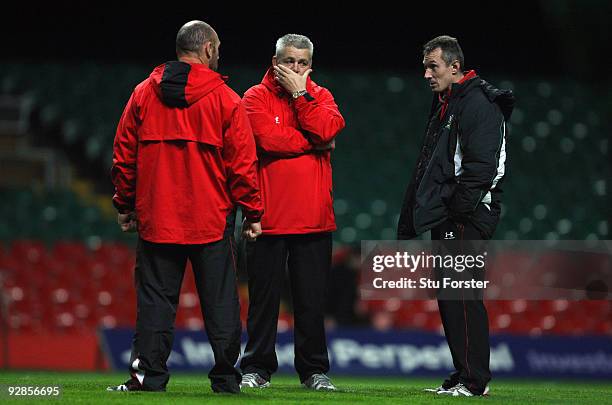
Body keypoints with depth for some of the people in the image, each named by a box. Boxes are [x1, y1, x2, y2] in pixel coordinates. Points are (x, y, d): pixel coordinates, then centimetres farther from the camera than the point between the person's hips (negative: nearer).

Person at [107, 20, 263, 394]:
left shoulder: (144, 94, 4)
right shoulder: (225, 99, -4)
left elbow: (124, 156, 8)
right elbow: (243, 162, -4)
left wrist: (125, 205, 17)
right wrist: (253, 212, 4)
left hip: (156, 218, 2)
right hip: (212, 220, -2)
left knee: (156, 297, 5)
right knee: (220, 299, 4)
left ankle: (148, 374, -1)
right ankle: (226, 377, 5)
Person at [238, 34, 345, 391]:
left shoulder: (321, 97, 12)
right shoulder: (256, 97, 3)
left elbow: (326, 131, -10)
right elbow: (269, 139, -15)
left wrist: (300, 93, -7)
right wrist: (314, 143, -9)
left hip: (314, 219, 2)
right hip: (269, 216, -2)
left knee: (312, 299, 5)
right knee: (264, 297, 3)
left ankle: (315, 370, 12)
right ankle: (258, 368, 11)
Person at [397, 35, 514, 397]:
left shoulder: (478, 103, -10)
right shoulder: (445, 106, 22)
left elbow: (480, 165, -19)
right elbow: (428, 169, 25)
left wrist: (458, 210, -22)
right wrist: (408, 224, 22)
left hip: (467, 218, -10)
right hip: (446, 221, 10)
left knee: (461, 296, -12)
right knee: (451, 298, 10)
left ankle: (474, 380, -12)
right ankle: (464, 377, 14)